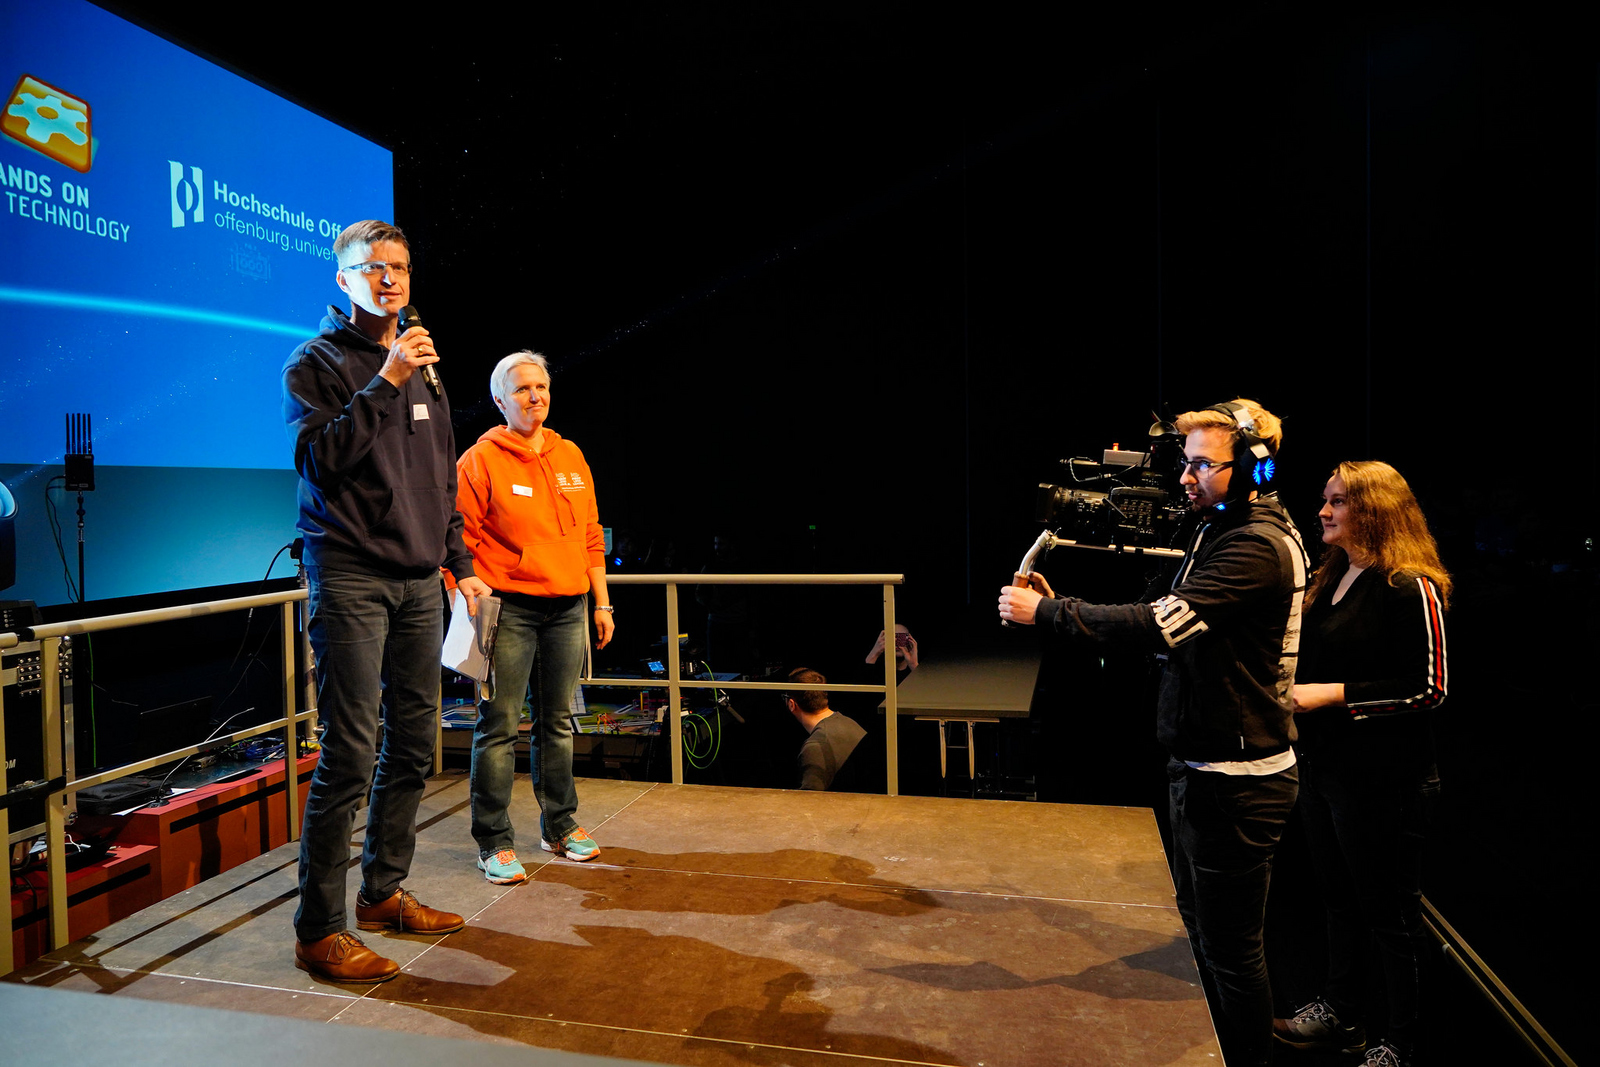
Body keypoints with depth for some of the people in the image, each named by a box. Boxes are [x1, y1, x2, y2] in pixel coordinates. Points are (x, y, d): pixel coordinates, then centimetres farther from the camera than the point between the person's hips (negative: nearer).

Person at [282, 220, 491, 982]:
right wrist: (385, 383, -16)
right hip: (351, 578, -6)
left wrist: (461, 565, 16)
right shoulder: (317, 362, 2)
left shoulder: (422, 371, 19)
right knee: (351, 754, -7)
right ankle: (318, 930, 5)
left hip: (418, 582, 6)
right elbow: (317, 456, -13)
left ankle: (383, 892, 25)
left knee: (413, 746, 10)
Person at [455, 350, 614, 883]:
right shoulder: (480, 460, -3)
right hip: (509, 609, -5)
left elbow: (590, 537, 16)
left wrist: (601, 603, 13)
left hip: (567, 609, 5)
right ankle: (494, 842, 9)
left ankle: (560, 825, 26)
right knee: (498, 727, -2)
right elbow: (461, 544, -6)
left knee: (558, 723, 13)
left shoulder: (571, 457, 14)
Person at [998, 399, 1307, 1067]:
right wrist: (1056, 606, -5)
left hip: (1236, 779, -10)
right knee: (1200, 922, 23)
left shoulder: (1261, 545, -21)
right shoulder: (1219, 531, 12)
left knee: (1230, 947, 5)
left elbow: (1164, 623, -30)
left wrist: (1045, 613, -24)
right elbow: (1165, 615, 9)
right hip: (1197, 767, 10)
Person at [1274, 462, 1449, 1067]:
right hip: (1321, 767, 8)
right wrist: (1294, 690, 8)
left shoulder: (1410, 587, -16)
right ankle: (1340, 1015, 36)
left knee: (1389, 916, 7)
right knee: (1339, 898, 20)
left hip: (1382, 781, -8)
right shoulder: (1330, 580, 10)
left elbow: (1429, 687, -19)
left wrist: (1335, 693, -22)